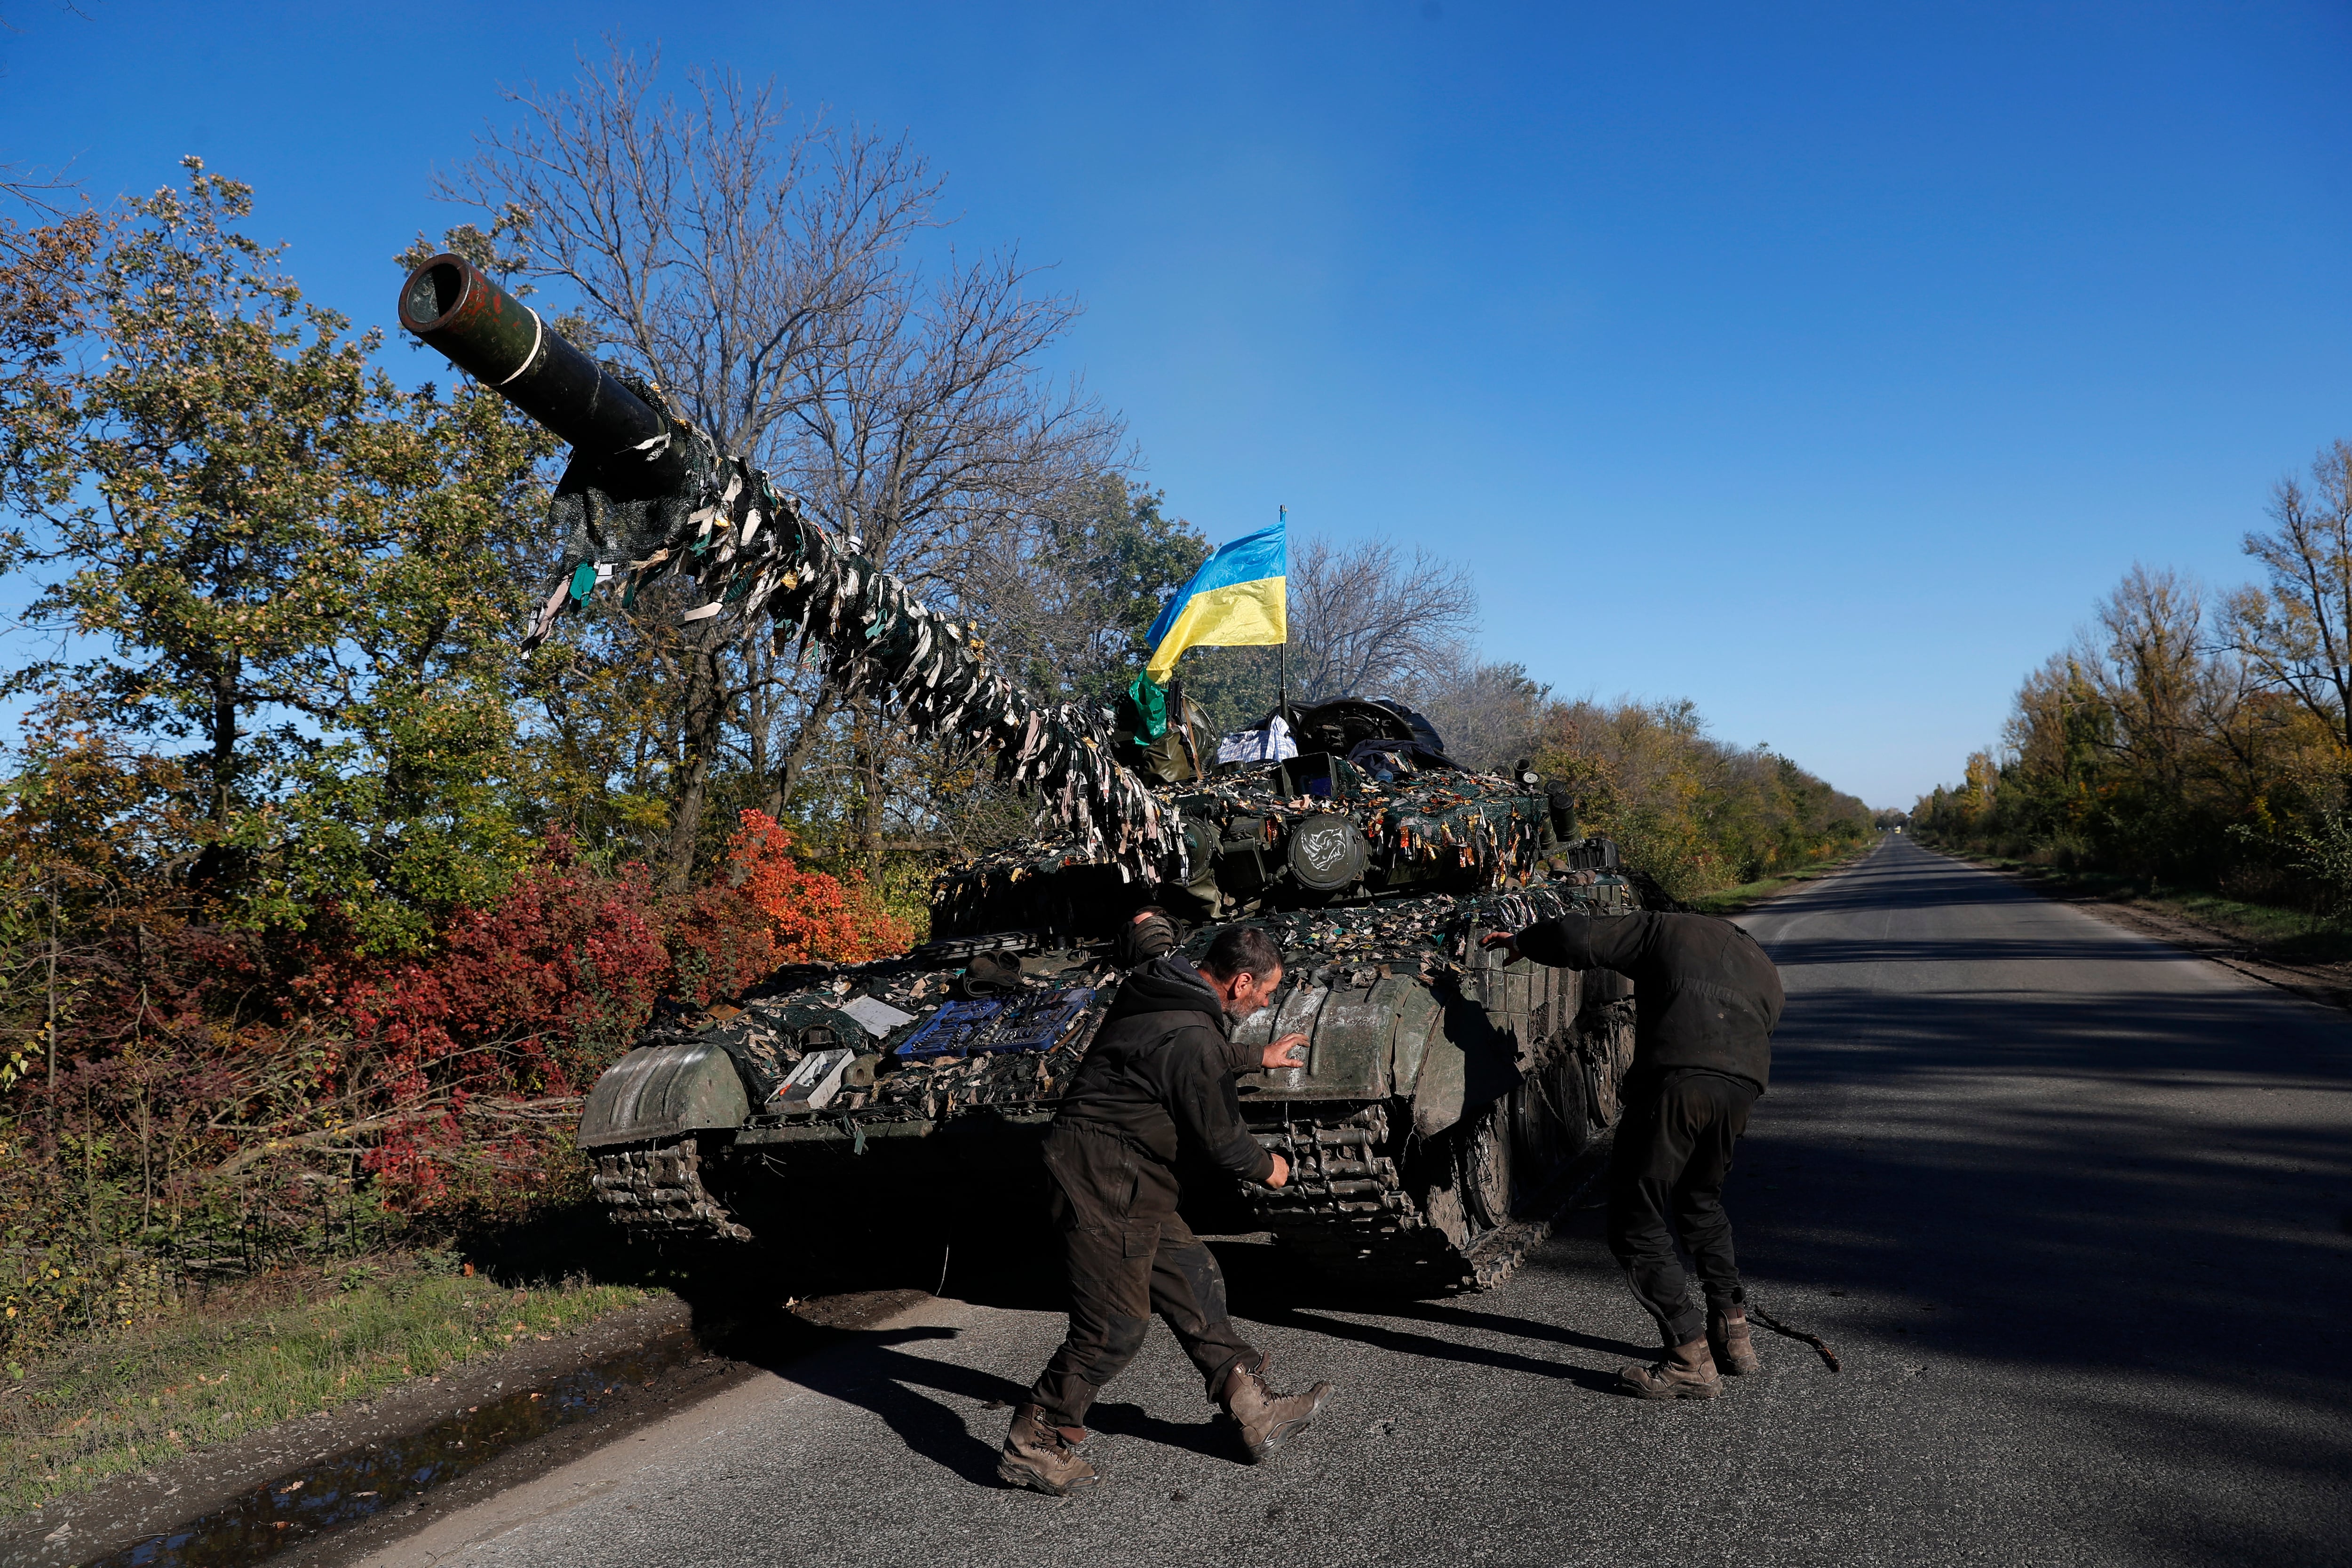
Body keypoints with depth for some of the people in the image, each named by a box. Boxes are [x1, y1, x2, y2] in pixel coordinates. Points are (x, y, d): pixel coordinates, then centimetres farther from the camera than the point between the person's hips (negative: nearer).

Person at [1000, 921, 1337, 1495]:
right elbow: (1219, 1136, -14)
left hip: (1128, 1182, 11)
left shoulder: (1162, 989, 6)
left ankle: (1257, 1411, 24)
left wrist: (1259, 1057, 38)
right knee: (1115, 1325, -3)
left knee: (1195, 1280, 14)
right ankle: (1032, 1445, 12)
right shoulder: (1189, 1036, -24)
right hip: (1104, 1187, -11)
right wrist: (1266, 1168, 5)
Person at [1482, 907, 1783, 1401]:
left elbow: (1578, 938, 6)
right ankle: (1733, 1336, 32)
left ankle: (1692, 1361, 3)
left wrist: (1523, 940, 23)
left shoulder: (1665, 930, 18)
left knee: (1637, 1227, 4)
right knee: (1700, 1207, 30)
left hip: (1674, 1079, -6)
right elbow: (1758, 1032, 25)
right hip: (1741, 1086, 6)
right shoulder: (1767, 975, 34)